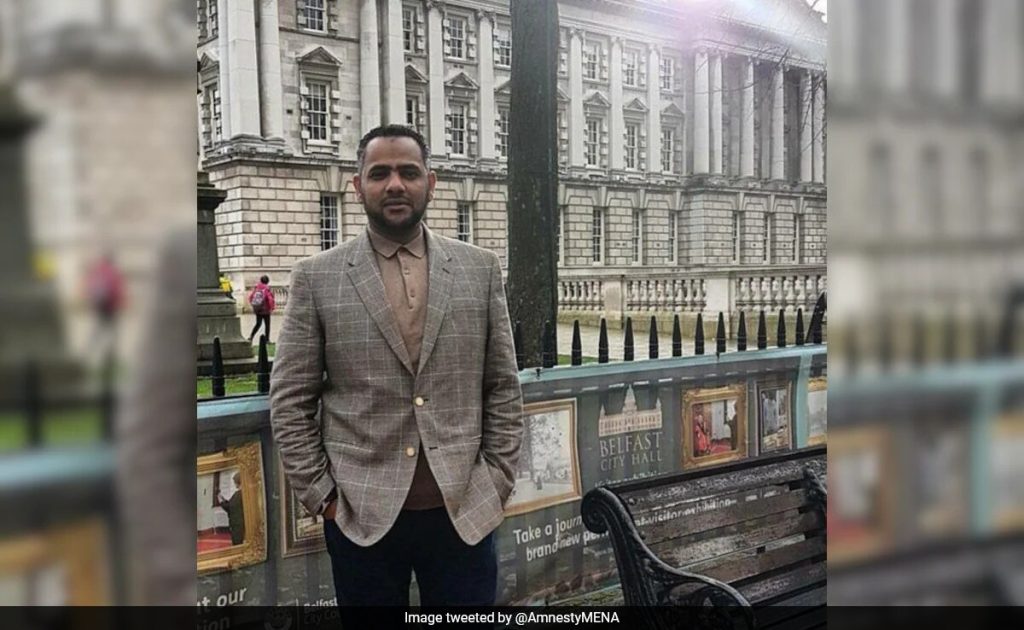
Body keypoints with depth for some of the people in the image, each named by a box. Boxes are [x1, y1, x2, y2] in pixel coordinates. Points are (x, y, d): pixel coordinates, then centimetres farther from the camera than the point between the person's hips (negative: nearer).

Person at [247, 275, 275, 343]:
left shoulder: (256, 288, 0)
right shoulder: (267, 289, -15)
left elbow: (250, 297, 5)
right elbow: (270, 299, -22)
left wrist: (252, 305, 17)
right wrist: (272, 308, -9)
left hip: (257, 309, 5)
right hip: (265, 310, -5)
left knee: (258, 323, 19)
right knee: (267, 325, 9)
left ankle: (251, 337, 7)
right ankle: (267, 339, 13)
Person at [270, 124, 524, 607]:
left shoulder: (480, 269, 4)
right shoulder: (317, 277, 0)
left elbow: (504, 388, 6)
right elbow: (290, 401, 1)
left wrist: (496, 484, 2)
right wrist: (320, 494, -3)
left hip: (464, 510, 1)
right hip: (361, 514, -1)